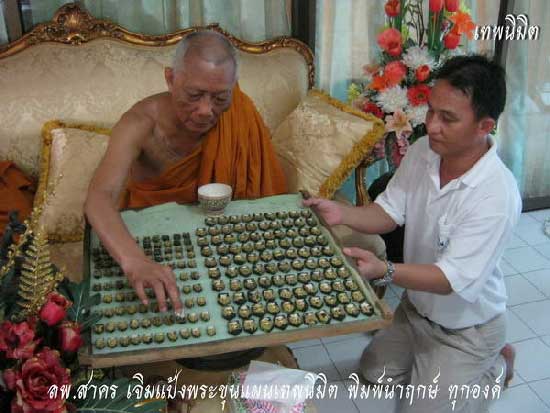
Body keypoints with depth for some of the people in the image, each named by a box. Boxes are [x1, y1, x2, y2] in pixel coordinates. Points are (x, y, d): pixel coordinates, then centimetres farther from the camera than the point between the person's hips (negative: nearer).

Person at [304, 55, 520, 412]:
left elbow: (454, 279, -35)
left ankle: (494, 364, 22)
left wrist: (385, 271, -49)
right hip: (416, 305, 7)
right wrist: (343, 213, -27)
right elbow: (389, 213, -7)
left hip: (466, 327, -6)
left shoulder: (497, 195, -35)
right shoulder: (422, 151, -15)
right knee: (374, 371, 20)